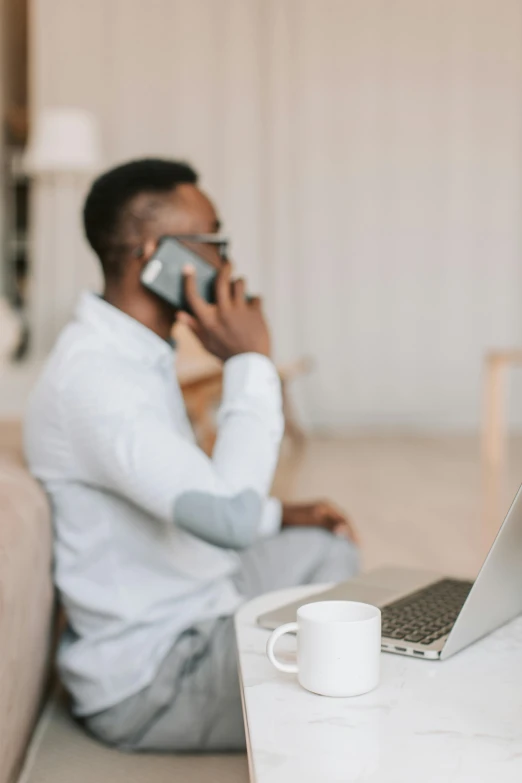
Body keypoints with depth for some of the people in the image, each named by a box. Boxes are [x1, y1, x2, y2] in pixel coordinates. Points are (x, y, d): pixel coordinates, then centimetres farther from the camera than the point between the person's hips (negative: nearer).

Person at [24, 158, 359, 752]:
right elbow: (228, 517, -36)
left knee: (325, 549, 24)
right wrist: (249, 362, -26)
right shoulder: (90, 376, -26)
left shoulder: (138, 353, 8)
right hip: (146, 678, -10)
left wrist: (281, 515, 15)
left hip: (187, 607, 10)